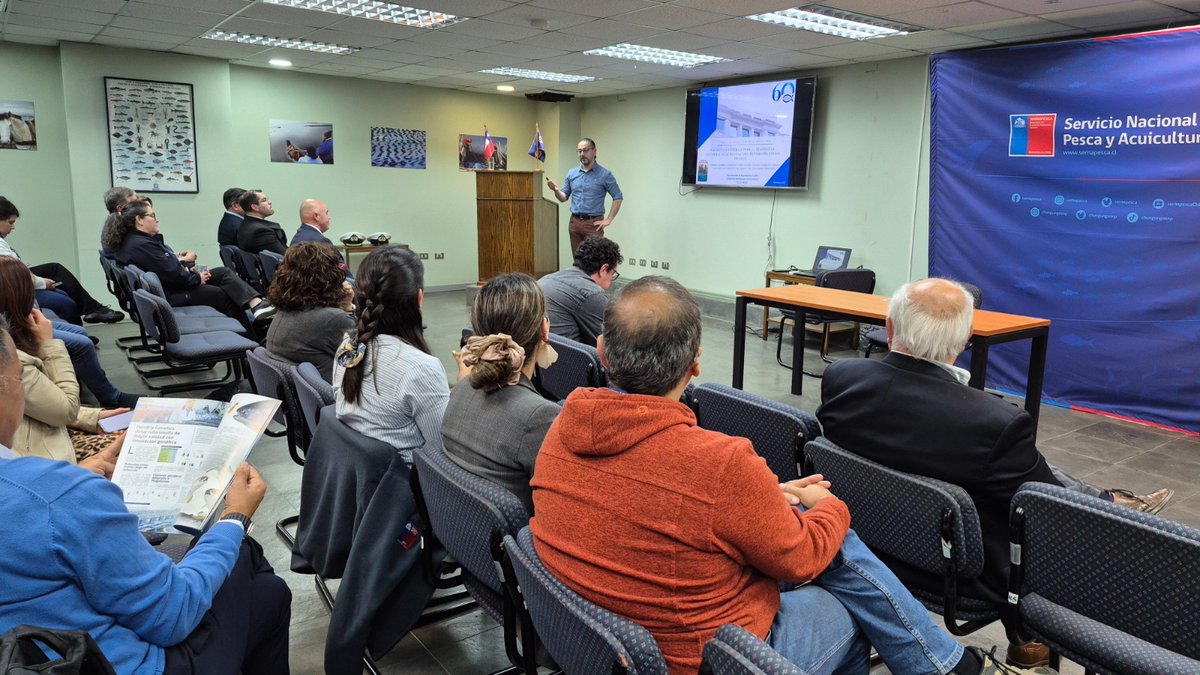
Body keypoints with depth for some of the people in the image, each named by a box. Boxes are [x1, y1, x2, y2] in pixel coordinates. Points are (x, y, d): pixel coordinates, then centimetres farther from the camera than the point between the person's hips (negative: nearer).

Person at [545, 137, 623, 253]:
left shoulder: (605, 174, -3)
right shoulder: (571, 173, 10)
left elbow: (618, 197, -2)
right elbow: (563, 198, 13)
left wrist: (608, 220, -7)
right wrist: (556, 190, -9)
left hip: (594, 223, -4)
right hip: (574, 222, 5)